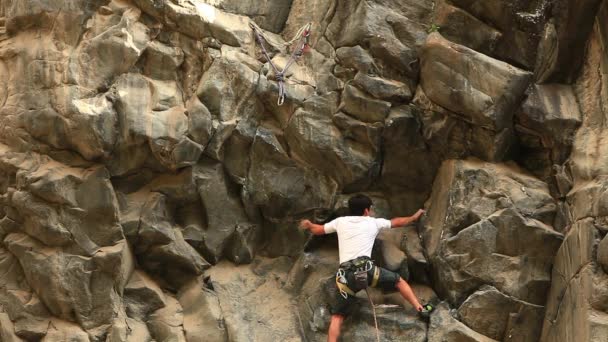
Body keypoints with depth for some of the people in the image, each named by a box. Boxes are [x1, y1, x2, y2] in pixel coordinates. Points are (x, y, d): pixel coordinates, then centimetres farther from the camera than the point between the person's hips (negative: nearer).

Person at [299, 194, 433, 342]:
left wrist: (308, 224, 55)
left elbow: (317, 230, 32)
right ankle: (420, 308, 18)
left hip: (345, 274, 1)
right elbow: (396, 222, 34)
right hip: (366, 268, -1)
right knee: (398, 281, 23)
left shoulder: (341, 222, 19)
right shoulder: (373, 222, 18)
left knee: (337, 316, 2)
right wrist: (414, 217, 53)